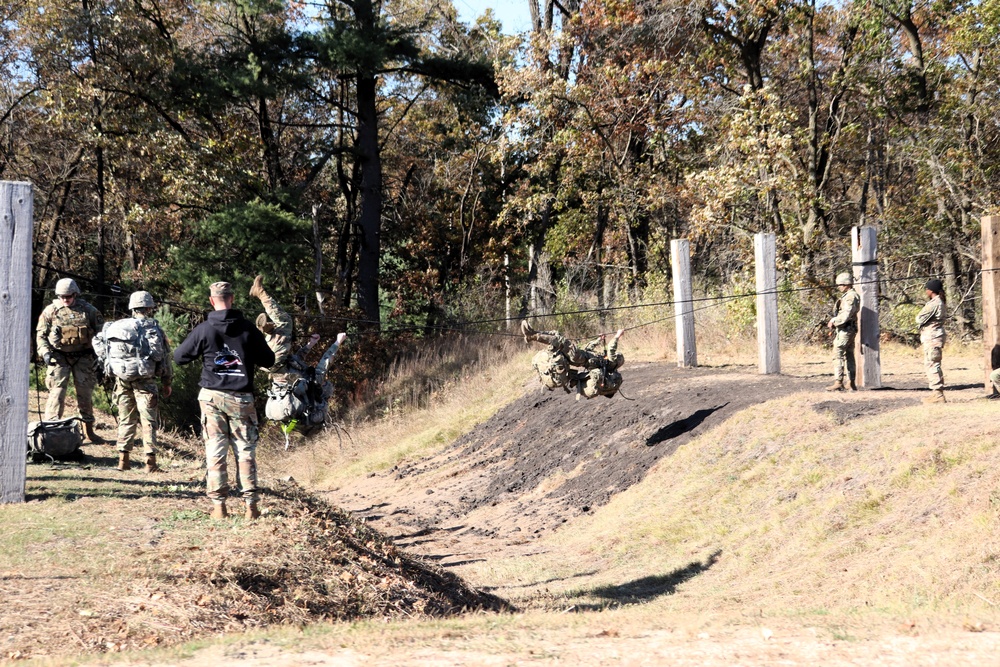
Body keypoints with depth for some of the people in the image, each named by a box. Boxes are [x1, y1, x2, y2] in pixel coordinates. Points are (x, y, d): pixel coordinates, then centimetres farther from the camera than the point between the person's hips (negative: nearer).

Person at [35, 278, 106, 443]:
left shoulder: (88, 310, 2)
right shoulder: (50, 311, 0)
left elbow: (101, 330, 10)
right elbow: (40, 334, 2)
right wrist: (45, 352, -13)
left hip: (83, 357, 2)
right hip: (59, 357, -2)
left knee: (85, 393, 9)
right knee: (57, 392, -10)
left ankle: (88, 430, 21)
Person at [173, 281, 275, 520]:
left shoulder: (204, 329, -5)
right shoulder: (248, 328, -3)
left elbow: (179, 356, 3)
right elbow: (268, 360, 3)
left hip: (212, 397, 0)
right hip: (241, 398, 1)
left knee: (215, 451, 4)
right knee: (246, 451, 6)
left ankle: (219, 505, 1)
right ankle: (251, 505, 3)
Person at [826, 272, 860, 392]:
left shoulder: (850, 297, -17)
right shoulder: (852, 296, 16)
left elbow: (845, 315, -24)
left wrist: (834, 322, -12)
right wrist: (834, 320, 9)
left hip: (845, 331, -11)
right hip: (851, 330, 11)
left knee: (838, 355, -10)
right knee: (849, 356, 13)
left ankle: (838, 383, -14)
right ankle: (851, 383, 16)